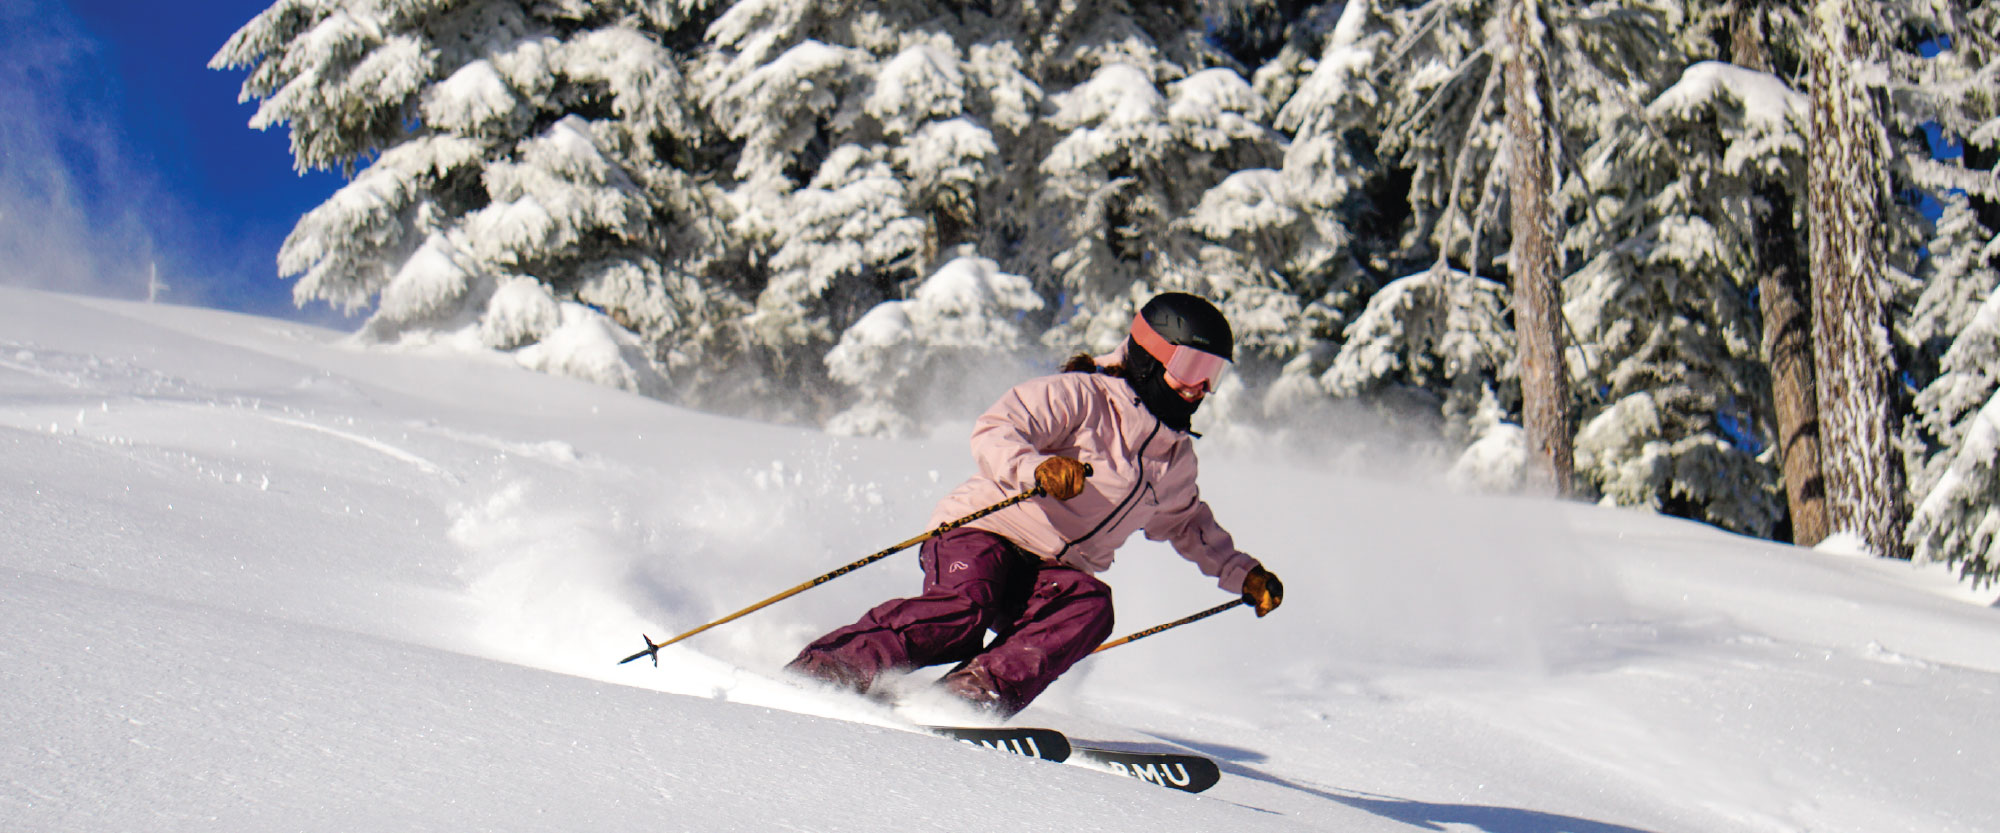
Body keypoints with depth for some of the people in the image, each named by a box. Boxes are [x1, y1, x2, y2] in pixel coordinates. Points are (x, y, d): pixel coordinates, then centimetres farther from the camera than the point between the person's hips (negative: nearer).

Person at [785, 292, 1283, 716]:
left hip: (1052, 573, 6)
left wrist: (1241, 573, 30)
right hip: (980, 531, -6)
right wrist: (1038, 468, -38)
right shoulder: (1081, 396, -8)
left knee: (1090, 606, -29)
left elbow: (1187, 524, 37)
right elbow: (993, 433, -19)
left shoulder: (1177, 457, 16)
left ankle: (978, 691, -41)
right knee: (962, 609, -36)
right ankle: (826, 668, -31)